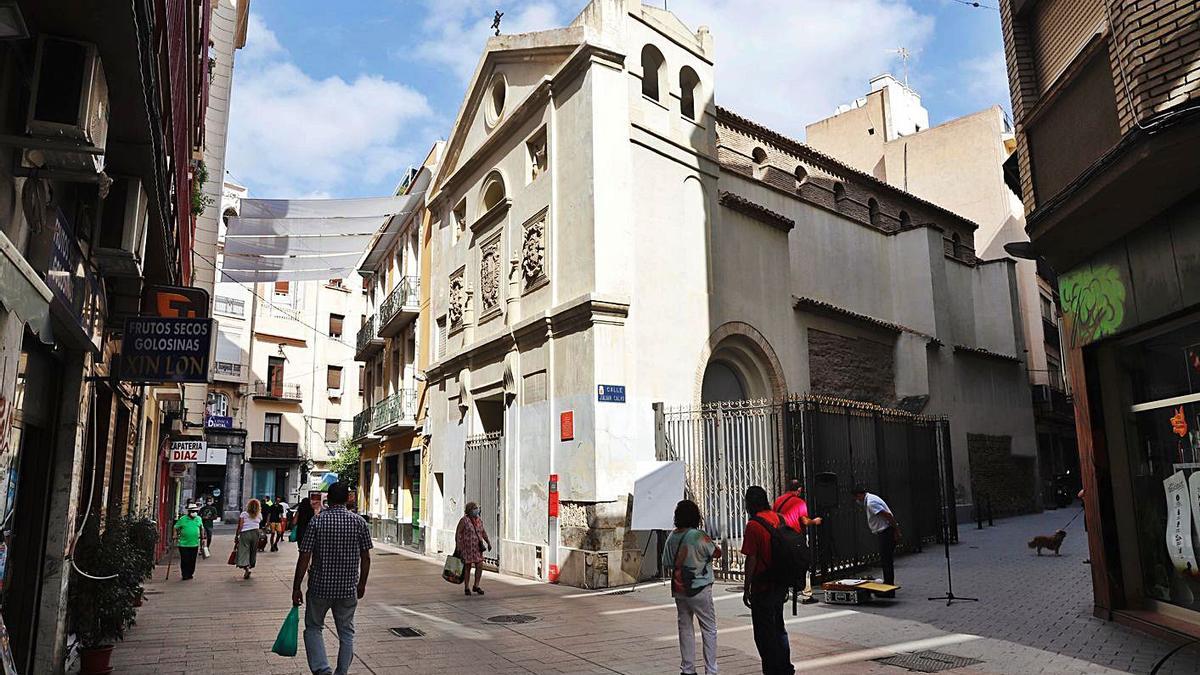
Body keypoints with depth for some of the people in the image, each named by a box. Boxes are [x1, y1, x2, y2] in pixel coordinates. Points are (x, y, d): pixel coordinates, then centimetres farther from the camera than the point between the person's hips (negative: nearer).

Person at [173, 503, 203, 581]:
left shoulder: (198, 519, 7)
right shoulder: (182, 519, -4)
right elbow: (176, 528, 3)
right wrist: (176, 537, -2)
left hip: (195, 544, 3)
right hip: (184, 544, -3)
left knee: (192, 561, 8)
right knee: (185, 561, -1)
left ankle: (190, 574, 20)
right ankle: (185, 575, 8)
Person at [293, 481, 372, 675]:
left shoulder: (317, 521, -9)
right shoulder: (359, 522, -4)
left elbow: (304, 558, -9)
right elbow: (365, 558, 0)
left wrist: (296, 588, 0)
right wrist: (362, 584, 14)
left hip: (320, 587, -1)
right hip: (348, 589, 1)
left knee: (313, 628, 16)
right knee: (346, 632, 15)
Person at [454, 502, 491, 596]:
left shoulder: (479, 520, 5)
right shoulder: (464, 520, -12)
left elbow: (483, 532, 16)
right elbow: (458, 533, -12)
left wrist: (488, 542, 7)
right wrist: (458, 547, -17)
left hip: (477, 547, 5)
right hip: (467, 547, -5)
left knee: (480, 566, -2)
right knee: (467, 567, 3)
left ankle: (476, 586, 13)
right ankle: (466, 588, 16)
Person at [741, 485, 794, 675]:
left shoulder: (753, 526, -16)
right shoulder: (779, 519, 5)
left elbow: (751, 559, -17)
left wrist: (746, 588, -9)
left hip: (763, 586, -8)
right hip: (781, 584, 8)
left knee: (764, 632, 3)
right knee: (778, 626, 21)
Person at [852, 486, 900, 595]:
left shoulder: (870, 503, -18)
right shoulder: (870, 499, 14)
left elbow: (888, 515, -24)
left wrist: (896, 531, -20)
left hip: (886, 533, -11)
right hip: (883, 534, 11)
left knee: (886, 562, -6)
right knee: (886, 561, 16)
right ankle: (887, 587, 24)